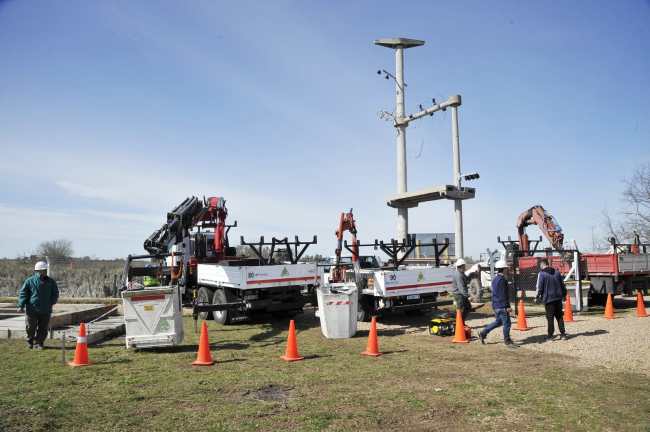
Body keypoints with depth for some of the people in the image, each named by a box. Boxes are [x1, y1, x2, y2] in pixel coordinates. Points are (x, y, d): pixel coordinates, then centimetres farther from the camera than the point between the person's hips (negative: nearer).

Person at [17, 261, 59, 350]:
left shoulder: (51, 281, 4)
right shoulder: (30, 281, -4)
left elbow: (55, 293, 14)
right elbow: (23, 294, -3)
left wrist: (52, 302, 1)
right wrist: (20, 306, -11)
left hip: (45, 311, 2)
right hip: (32, 310, -2)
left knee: (42, 328, 5)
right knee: (30, 327, 6)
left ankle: (38, 343, 16)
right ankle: (30, 342, 29)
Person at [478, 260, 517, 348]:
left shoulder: (496, 279, 14)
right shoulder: (502, 280, -17)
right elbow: (503, 295, -20)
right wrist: (508, 306, -17)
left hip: (496, 305, 10)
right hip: (501, 306, -10)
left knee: (498, 321, 18)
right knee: (506, 323, -1)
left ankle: (483, 333, 18)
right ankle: (507, 341, 7)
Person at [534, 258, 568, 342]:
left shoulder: (542, 274, -10)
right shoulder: (557, 272, 10)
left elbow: (539, 287, -12)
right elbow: (563, 285, 16)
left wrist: (536, 297, -1)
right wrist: (564, 294, 28)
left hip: (549, 298, -6)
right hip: (558, 297, 6)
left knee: (550, 317, -1)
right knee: (559, 316, 13)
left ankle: (550, 336, 1)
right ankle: (563, 334, 14)